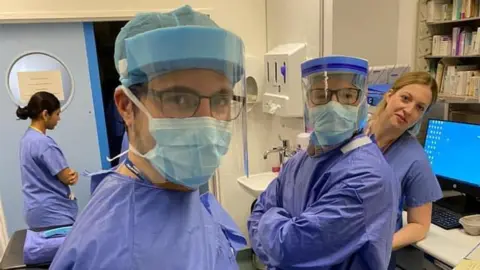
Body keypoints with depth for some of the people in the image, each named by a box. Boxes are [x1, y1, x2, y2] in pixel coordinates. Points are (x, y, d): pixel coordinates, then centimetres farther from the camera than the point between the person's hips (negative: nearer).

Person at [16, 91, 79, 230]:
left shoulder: (27, 138, 8)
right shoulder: (43, 142, -22)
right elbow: (67, 178, -18)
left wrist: (71, 173, -7)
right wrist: (74, 174, 3)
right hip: (52, 214, -9)